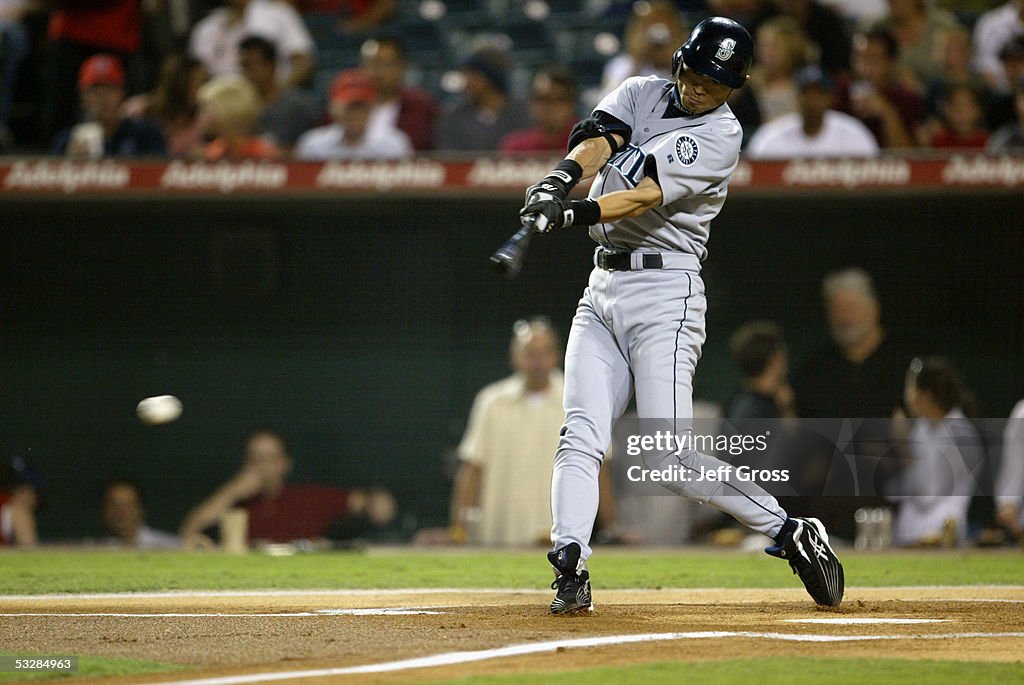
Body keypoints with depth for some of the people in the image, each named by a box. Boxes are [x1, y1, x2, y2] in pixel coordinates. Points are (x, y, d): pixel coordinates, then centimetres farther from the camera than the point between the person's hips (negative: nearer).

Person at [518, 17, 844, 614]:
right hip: (602, 288, 6)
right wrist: (562, 178, -31)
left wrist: (575, 214, -36)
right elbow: (598, 139, -8)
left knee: (671, 459, -12)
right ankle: (569, 570, -14)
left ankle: (791, 534, -1)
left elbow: (648, 193, -21)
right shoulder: (641, 93, 11)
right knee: (581, 437, -8)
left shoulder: (721, 136, -7)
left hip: (664, 293, -6)